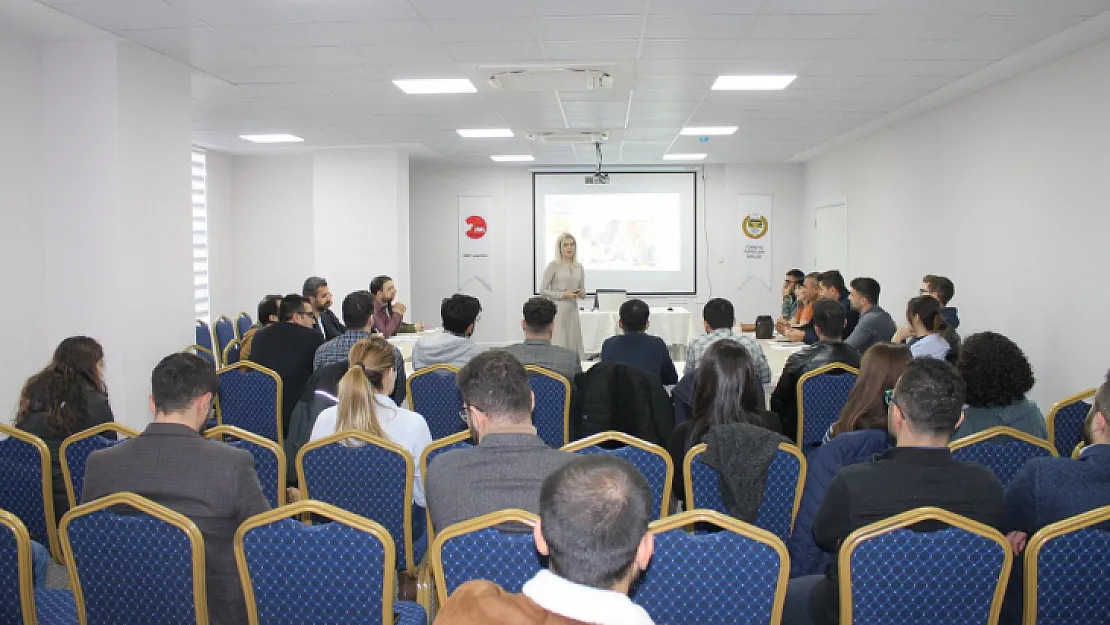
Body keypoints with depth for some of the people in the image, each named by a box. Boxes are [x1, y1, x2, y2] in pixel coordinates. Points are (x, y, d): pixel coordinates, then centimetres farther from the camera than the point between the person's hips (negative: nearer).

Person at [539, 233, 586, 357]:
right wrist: (563, 294, -15)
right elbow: (542, 290, -7)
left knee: (574, 345, 4)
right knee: (558, 347, -7)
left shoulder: (579, 267, 10)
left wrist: (582, 294, -4)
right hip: (557, 311, -5)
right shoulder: (554, 265, -5)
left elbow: (583, 291, 19)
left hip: (572, 311, 5)